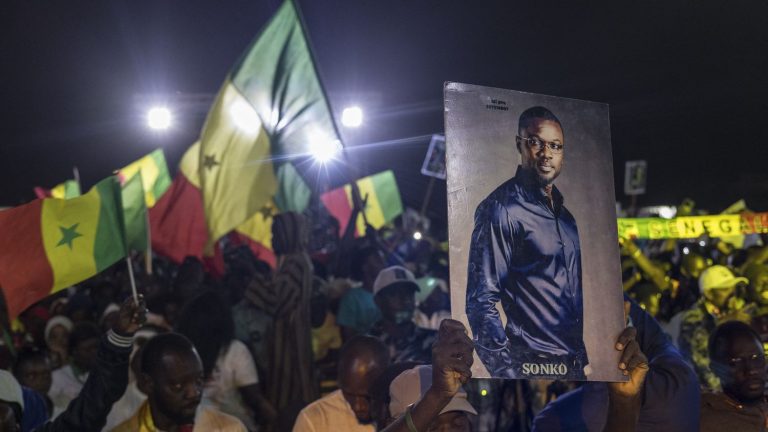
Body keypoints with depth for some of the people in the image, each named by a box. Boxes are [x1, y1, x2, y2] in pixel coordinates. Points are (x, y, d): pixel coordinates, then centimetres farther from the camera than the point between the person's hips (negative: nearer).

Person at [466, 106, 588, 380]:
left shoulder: (563, 212, 15)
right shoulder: (501, 208, -10)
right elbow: (481, 302, -15)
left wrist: (582, 357, 17)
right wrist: (507, 373, -20)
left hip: (573, 366, 8)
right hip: (532, 366, -7)